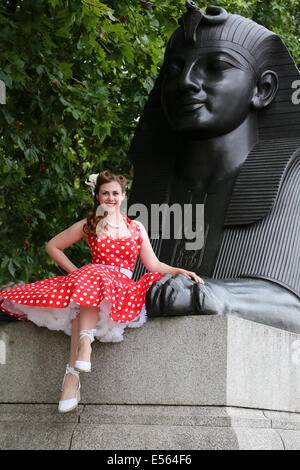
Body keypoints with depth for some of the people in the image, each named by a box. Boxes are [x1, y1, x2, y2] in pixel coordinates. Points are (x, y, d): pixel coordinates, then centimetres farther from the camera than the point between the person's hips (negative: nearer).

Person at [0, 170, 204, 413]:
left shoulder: (136, 228, 20)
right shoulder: (89, 225, 17)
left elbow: (153, 265, 18)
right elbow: (53, 246, 21)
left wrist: (180, 271, 3)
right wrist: (74, 270, 10)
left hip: (124, 288, 0)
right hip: (91, 275, 0)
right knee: (89, 276, -40)